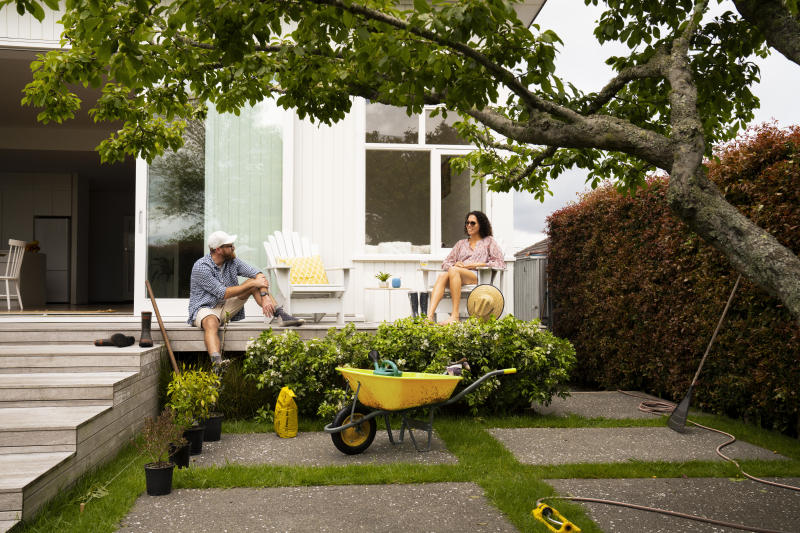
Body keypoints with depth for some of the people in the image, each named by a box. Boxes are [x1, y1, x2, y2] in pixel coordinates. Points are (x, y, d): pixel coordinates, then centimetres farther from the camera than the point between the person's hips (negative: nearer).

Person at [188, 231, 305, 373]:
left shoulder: (232, 261, 0)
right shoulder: (201, 267, -19)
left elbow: (258, 275, -6)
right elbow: (223, 293, -23)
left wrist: (264, 296, -25)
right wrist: (252, 283, -20)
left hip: (227, 307, 6)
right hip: (205, 308, -6)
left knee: (255, 282, -8)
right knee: (211, 323, -43)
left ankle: (282, 316, -21)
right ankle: (216, 363, -66)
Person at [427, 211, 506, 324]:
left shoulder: (489, 241, 20)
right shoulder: (461, 243, 31)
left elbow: (500, 264, 7)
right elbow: (445, 264, 25)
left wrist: (477, 264, -4)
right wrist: (454, 264, -1)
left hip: (477, 277, -4)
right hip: (457, 275, 4)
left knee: (453, 271, -36)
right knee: (442, 275, -33)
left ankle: (455, 316, -43)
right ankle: (430, 316, -50)